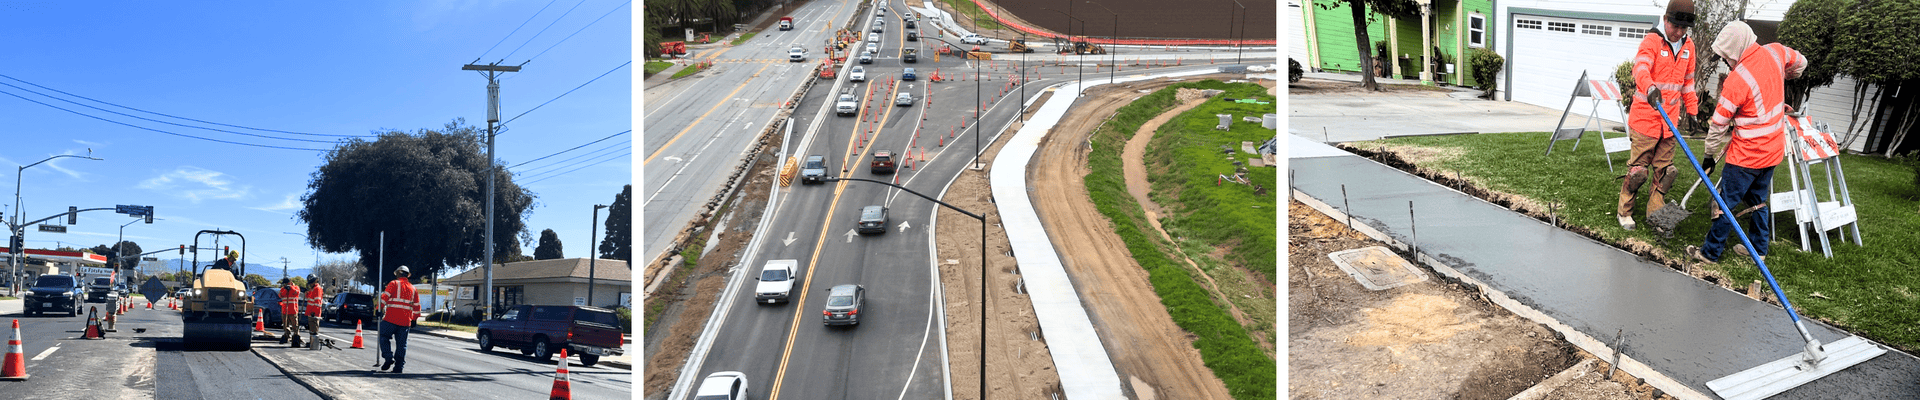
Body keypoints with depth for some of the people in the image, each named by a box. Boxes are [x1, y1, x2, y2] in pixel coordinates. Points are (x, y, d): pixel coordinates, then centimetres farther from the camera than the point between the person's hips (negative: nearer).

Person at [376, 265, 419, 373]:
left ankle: (389, 357, -9)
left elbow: (384, 297, -10)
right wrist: (414, 319, 26)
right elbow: (416, 306, 20)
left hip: (392, 318, -4)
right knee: (402, 343, 6)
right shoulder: (412, 288, 17)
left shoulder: (394, 284, 1)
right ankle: (399, 366, 3)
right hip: (405, 321, 5)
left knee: (384, 336, 9)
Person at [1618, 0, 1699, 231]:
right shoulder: (1652, 41, -12)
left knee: (1664, 170, 9)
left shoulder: (1688, 46, 9)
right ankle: (1624, 212, 13)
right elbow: (1641, 67, -31)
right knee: (1638, 169, -2)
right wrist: (1649, 87, -52)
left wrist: (1692, 110, 18)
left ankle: (1656, 214, 19)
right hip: (1646, 117, -6)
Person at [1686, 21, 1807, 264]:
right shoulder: (1775, 53, -5)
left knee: (1726, 203, 4)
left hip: (1747, 155, -8)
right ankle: (1759, 249, 29)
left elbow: (1719, 124, -13)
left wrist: (1710, 154, 1)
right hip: (1773, 150, 8)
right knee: (1758, 200, 21)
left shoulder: (1736, 81, -24)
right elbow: (1800, 63, 20)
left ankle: (1711, 252, 12)